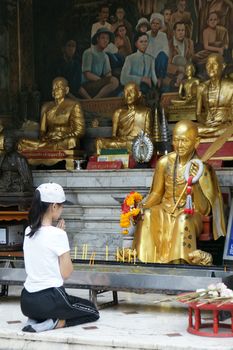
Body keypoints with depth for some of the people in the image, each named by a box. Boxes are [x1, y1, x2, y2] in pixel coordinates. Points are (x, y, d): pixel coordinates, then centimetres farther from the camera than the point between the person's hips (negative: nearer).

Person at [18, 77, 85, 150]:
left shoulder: (73, 105, 4)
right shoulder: (46, 107, 19)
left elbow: (79, 131, -2)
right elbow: (42, 130, 17)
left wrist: (62, 138, -14)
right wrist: (43, 138, -6)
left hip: (65, 142, -3)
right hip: (49, 141, 3)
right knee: (22, 143, -24)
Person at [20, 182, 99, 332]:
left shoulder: (29, 231, 6)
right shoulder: (57, 234, -15)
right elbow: (66, 273, -9)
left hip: (27, 301, 7)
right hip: (50, 299, -7)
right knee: (93, 312, 18)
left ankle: (36, 319, 7)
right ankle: (54, 323, -6)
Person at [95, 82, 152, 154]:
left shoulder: (145, 112, 11)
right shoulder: (118, 112, 19)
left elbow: (148, 134, 4)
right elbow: (114, 135, 14)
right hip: (119, 142, 3)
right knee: (100, 142, -22)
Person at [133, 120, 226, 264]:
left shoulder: (202, 168, -12)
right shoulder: (164, 162, -2)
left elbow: (204, 210, -15)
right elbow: (156, 194, 10)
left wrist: (195, 184, -31)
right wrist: (142, 207, -11)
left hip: (190, 215, -3)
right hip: (165, 212, 3)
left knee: (184, 220, -36)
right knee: (147, 215, -28)